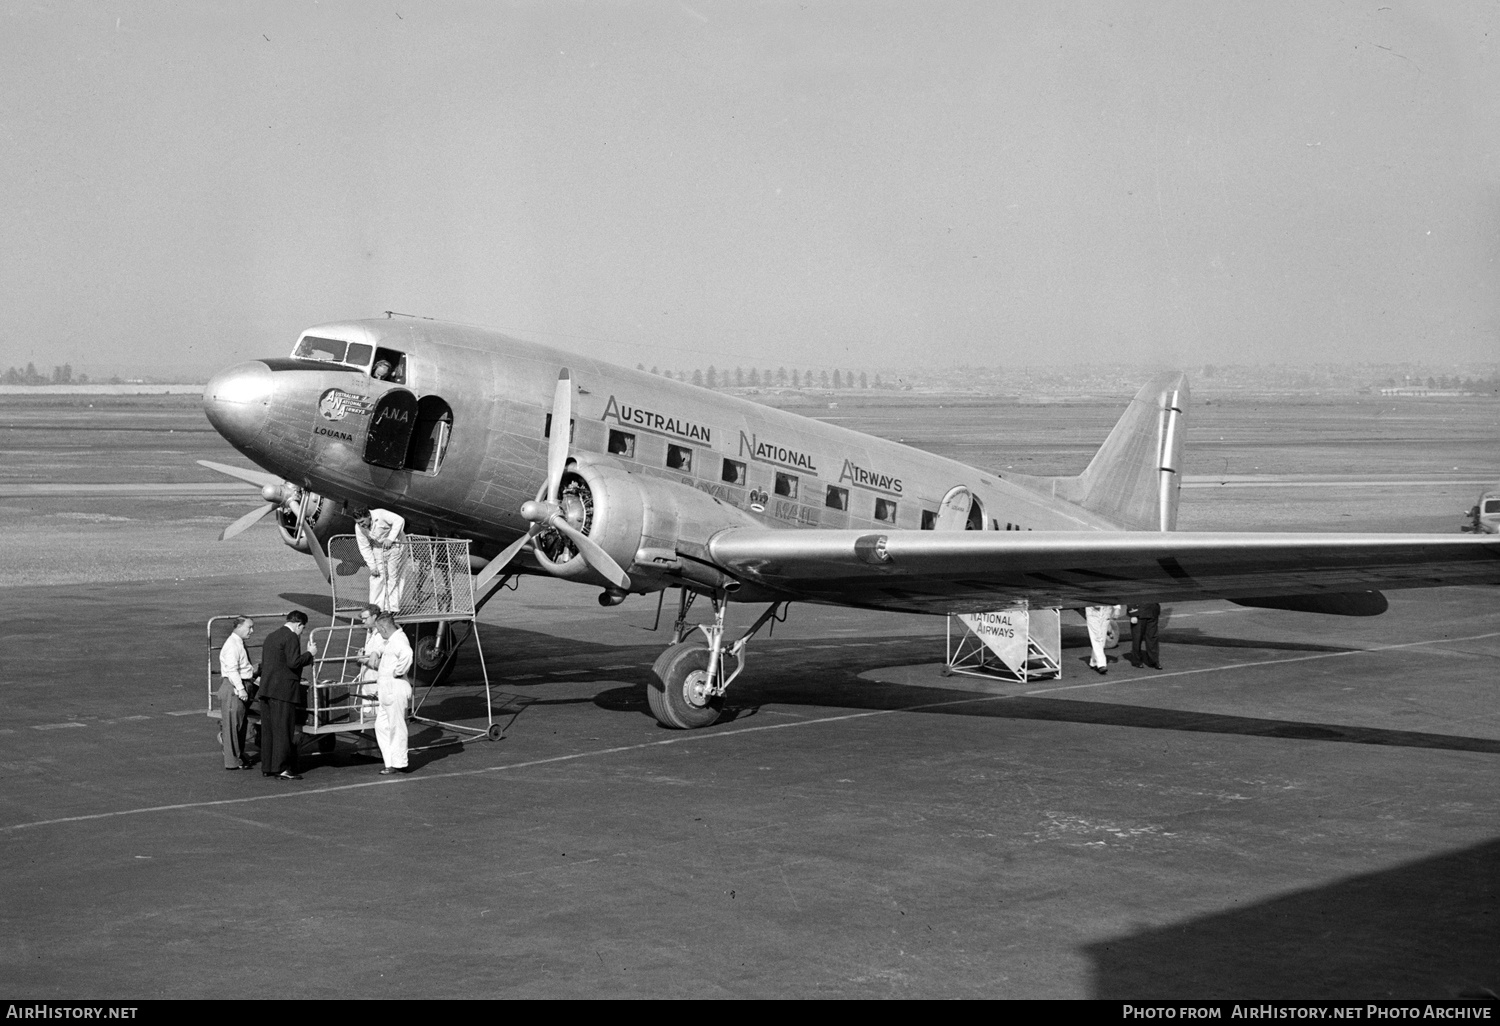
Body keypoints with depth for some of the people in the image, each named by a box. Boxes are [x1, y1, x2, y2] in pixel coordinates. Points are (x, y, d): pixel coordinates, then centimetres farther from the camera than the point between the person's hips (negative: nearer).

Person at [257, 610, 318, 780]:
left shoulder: (271, 636, 18)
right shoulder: (291, 637, -10)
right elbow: (294, 662, -19)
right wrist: (310, 653, -6)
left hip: (266, 689, 9)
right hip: (284, 690, -9)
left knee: (268, 729, 11)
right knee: (284, 729, -5)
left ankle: (267, 767, 15)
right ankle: (282, 768, -6)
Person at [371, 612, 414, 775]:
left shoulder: (398, 640, -16)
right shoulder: (392, 640, 18)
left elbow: (407, 654, -38)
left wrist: (399, 672, -26)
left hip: (396, 688, -11)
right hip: (386, 690, 11)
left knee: (396, 727, -3)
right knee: (381, 726, 12)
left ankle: (399, 764, 4)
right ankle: (391, 761, 16)